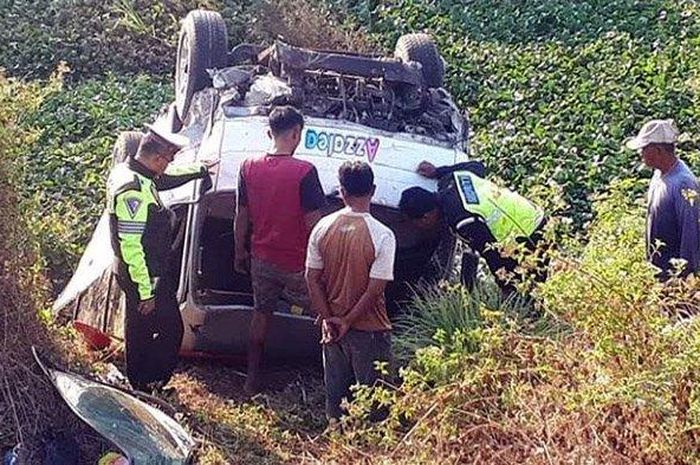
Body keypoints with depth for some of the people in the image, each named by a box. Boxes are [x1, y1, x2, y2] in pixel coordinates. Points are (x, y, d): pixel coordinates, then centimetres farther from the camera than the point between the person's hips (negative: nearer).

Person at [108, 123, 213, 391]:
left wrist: (201, 170, 34)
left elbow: (166, 179, 24)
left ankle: (137, 380, 36)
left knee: (138, 327, 22)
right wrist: (146, 292, -25)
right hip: (146, 277, -10)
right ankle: (151, 381, 13)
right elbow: (131, 245, -30)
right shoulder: (134, 190, -30)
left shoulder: (125, 171, 2)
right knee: (171, 328, 3)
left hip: (132, 273, 10)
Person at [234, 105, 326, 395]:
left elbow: (241, 217, 3)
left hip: (262, 259, 5)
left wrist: (240, 252, 16)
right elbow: (313, 222, -18)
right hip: (297, 263, -5)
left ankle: (252, 380, 25)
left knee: (261, 314, 19)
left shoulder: (249, 167, -4)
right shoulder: (304, 172, -20)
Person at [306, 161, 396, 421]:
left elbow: (312, 278, -2)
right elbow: (375, 289, -18)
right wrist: (348, 321, -9)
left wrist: (328, 319, 0)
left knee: (335, 391, 18)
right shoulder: (382, 236, -17)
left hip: (332, 325, 4)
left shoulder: (323, 227, -5)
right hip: (369, 329, -4)